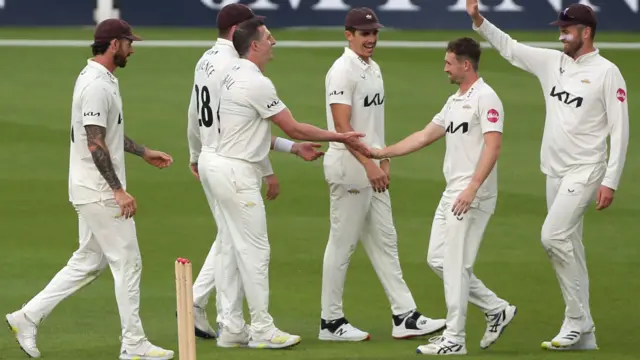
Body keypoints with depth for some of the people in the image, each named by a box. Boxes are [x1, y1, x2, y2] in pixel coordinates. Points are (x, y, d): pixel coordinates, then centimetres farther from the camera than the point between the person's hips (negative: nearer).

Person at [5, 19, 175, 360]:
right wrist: (118, 191, -25)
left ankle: (28, 317, 15)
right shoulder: (97, 85, -20)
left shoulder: (101, 79, 13)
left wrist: (143, 152, 27)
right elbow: (95, 144, -24)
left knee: (88, 262, 15)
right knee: (127, 262, -3)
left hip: (95, 191, 10)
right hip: (100, 191, -10)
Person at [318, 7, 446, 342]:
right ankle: (331, 321, 5)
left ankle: (405, 317, 11)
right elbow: (342, 125, -22)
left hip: (371, 168, 10)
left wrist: (384, 160, 18)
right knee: (342, 244, -2)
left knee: (385, 242, 9)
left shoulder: (373, 69, 14)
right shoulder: (342, 71, -15)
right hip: (349, 168, -10)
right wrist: (369, 164, -26)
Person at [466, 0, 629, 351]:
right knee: (568, 247, 7)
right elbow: (509, 47, 13)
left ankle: (577, 319, -10)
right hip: (555, 173, 7)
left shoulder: (606, 72, -10)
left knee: (553, 236, -19)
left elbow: (620, 130, -12)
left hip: (585, 172, -7)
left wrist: (610, 182, -17)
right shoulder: (552, 62, 8)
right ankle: (583, 334, 12)